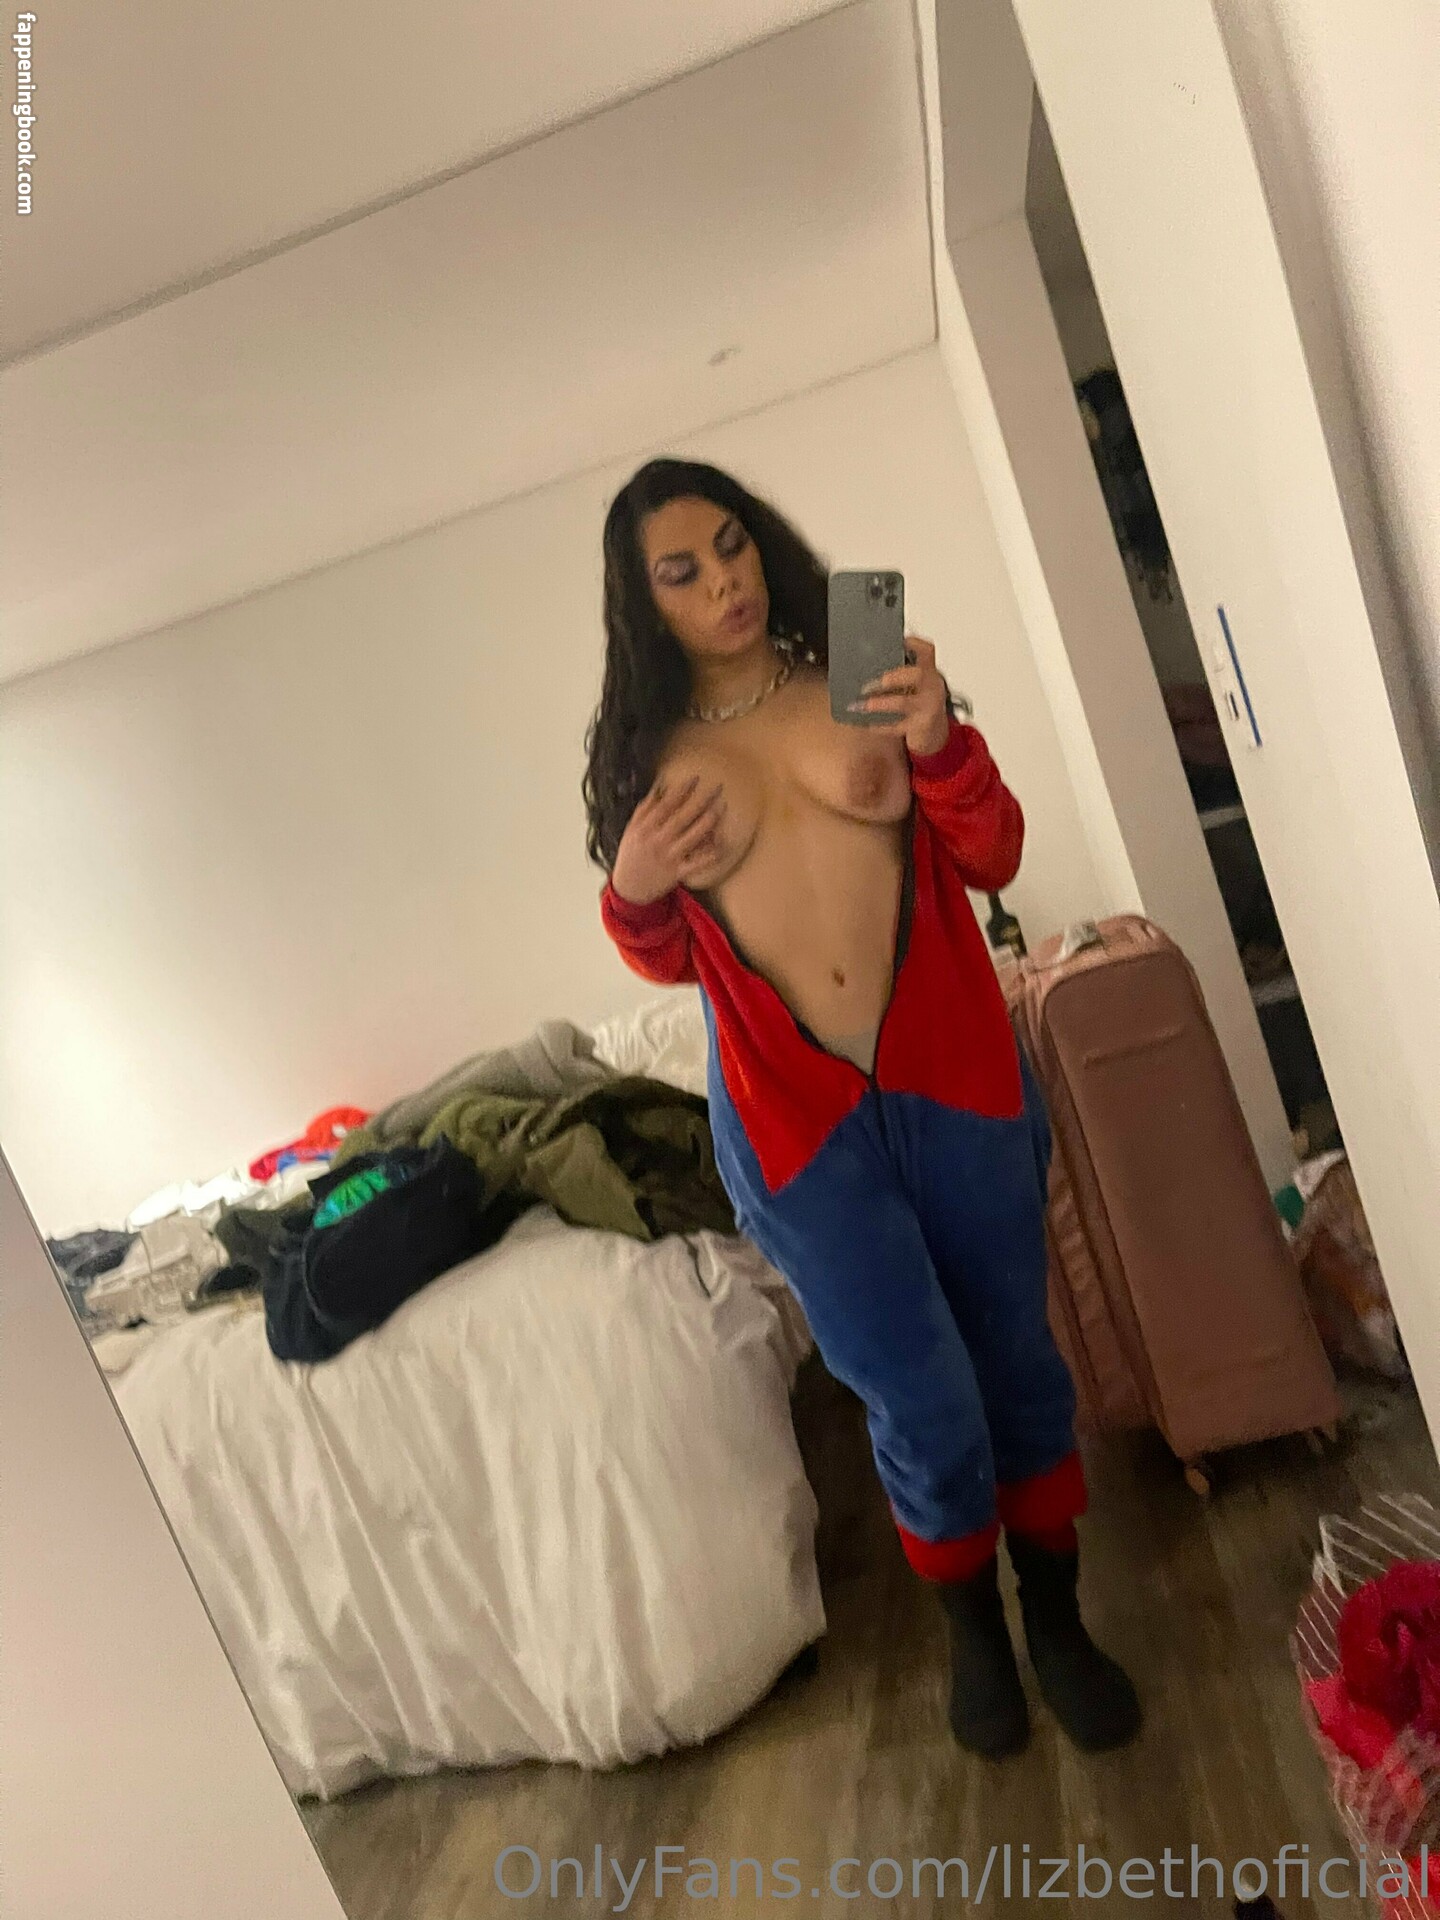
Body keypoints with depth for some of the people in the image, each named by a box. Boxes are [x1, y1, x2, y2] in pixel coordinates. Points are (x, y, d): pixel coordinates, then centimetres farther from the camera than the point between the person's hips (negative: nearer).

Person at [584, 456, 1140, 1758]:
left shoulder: (866, 681, 3)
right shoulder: (647, 753, 1)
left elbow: (993, 860, -1)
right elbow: (670, 960, 7)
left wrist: (941, 744, -19)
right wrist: (631, 892, -14)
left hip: (952, 1073, 2)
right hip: (794, 1114, -1)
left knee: (1018, 1358, 13)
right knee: (924, 1403, 4)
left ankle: (1057, 1618, 38)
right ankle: (974, 1629, 34)